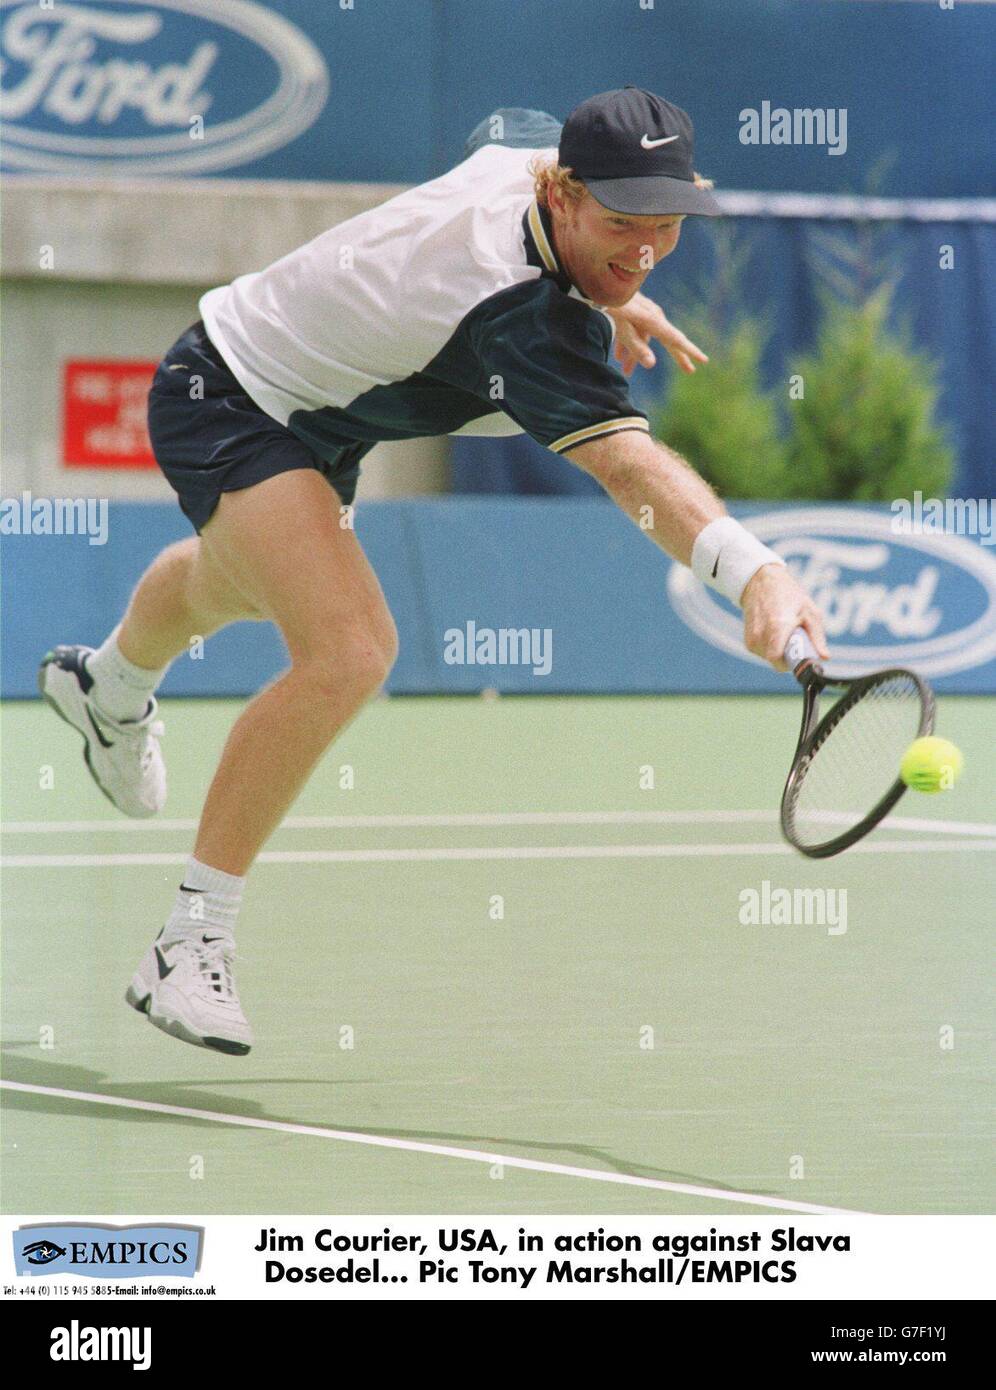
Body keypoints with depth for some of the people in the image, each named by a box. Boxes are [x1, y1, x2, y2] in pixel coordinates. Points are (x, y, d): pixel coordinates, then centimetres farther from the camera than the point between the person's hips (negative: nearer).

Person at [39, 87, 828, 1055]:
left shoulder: (533, 143, -16)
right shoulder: (524, 319, -42)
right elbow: (627, 466, -56)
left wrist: (604, 298, 8)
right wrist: (756, 570, -72)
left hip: (313, 411, 10)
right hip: (224, 404, -10)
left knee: (238, 585, 40)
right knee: (350, 650, -31)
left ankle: (109, 687, 76)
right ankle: (191, 945, -20)